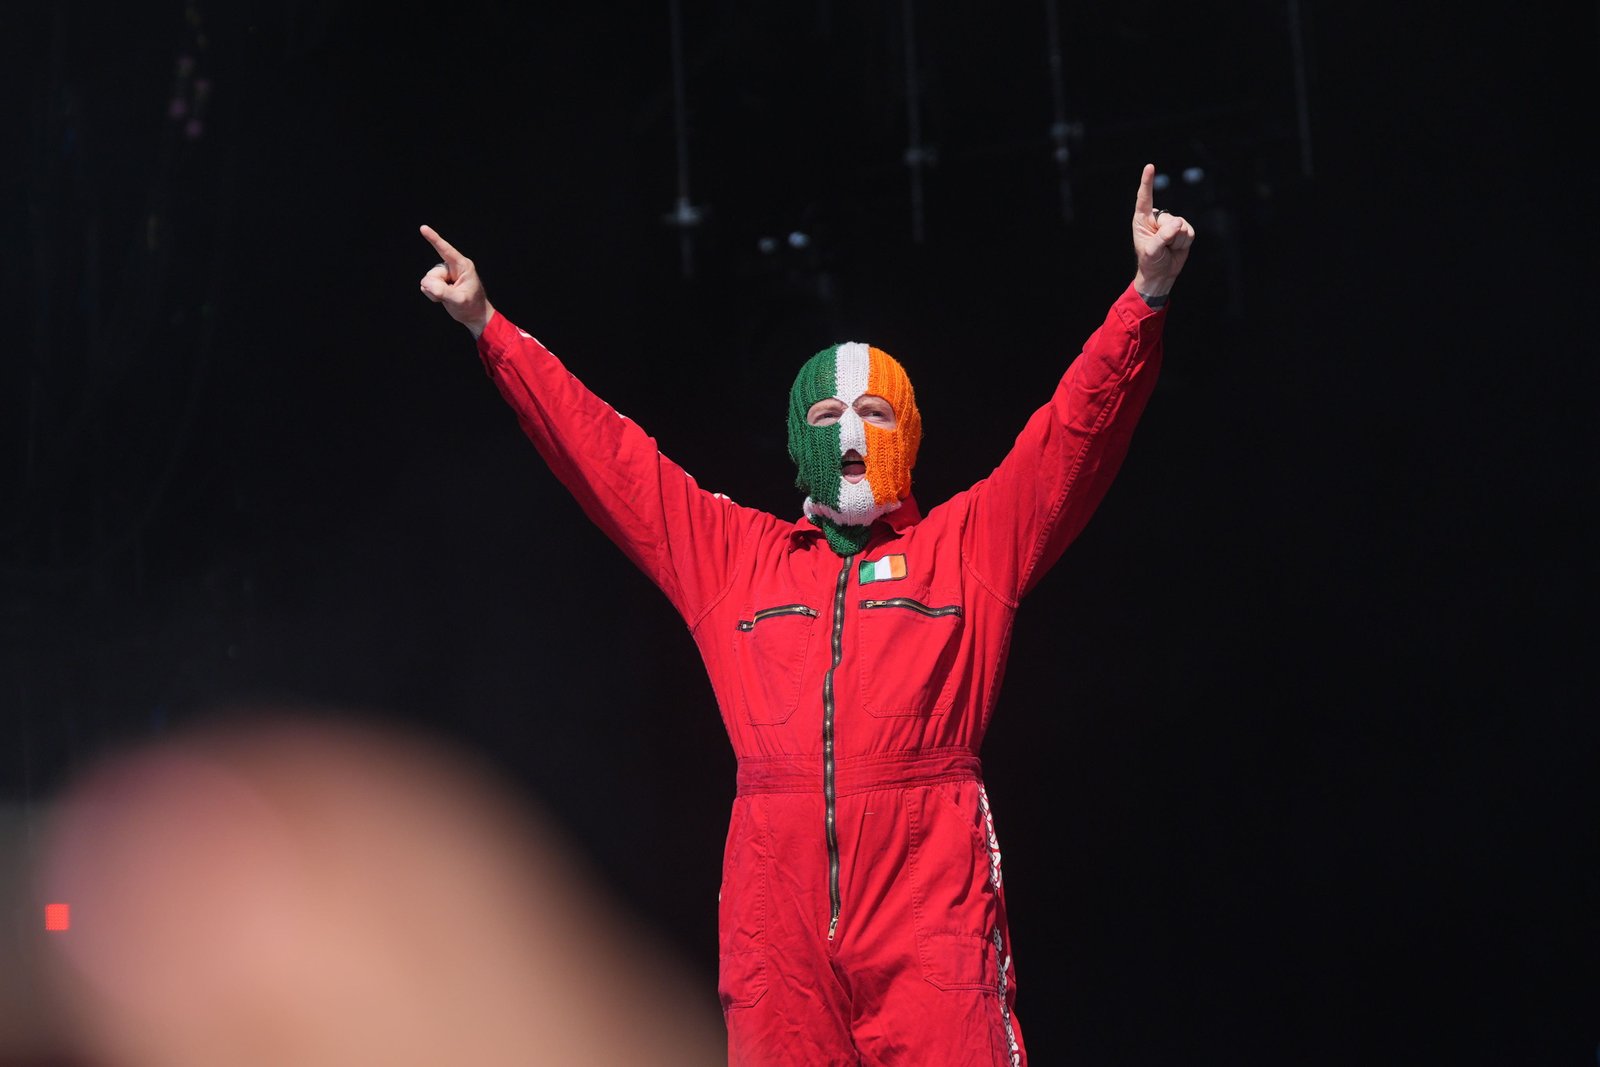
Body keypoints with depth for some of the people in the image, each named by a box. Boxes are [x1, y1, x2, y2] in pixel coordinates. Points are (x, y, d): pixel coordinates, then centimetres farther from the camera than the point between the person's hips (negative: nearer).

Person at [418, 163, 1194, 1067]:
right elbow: (605, 456, 23)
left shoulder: (969, 544, 15)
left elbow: (1078, 432, 8)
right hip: (778, 912, 3)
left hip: (929, 903, -3)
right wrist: (492, 330, 22)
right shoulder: (734, 555, 21)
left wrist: (1148, 293, -3)